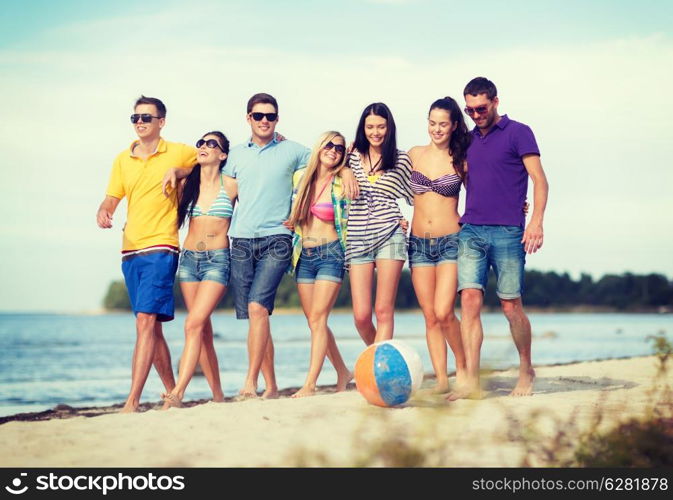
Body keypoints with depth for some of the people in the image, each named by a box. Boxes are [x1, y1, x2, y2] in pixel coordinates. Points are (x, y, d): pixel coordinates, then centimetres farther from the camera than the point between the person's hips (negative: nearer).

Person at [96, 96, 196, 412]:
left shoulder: (178, 154, 2)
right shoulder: (123, 160, 14)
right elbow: (112, 198, 12)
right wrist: (103, 212, -9)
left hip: (161, 248, -6)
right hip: (130, 250, 6)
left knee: (146, 320, -17)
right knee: (151, 326, 10)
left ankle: (132, 401, -21)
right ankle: (172, 394, 21)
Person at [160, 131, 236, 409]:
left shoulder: (231, 186, 0)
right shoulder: (187, 184, 10)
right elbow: (175, 219, 19)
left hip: (218, 260, -4)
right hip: (189, 259, 5)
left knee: (194, 324, -18)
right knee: (204, 330, 5)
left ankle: (177, 394, -24)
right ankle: (217, 395, 12)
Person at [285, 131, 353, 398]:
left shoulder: (341, 185, -4)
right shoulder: (300, 176, 7)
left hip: (330, 254, -5)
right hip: (303, 256, 5)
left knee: (318, 317, -13)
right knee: (313, 321, 7)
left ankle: (310, 383, -17)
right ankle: (343, 372, 24)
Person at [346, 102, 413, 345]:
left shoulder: (401, 160, 7)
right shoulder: (353, 156, 11)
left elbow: (416, 196, 14)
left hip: (390, 236, -2)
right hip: (358, 240, 2)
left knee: (383, 311, -8)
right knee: (361, 315, -4)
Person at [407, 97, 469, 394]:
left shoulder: (461, 161, 1)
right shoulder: (414, 155, 9)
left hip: (450, 242, -3)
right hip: (418, 244, 3)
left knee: (444, 313, -15)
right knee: (430, 317, 3)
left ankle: (462, 367, 6)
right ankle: (441, 379, 7)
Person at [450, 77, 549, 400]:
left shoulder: (518, 133, 2)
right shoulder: (469, 140, 18)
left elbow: (539, 180, -3)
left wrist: (536, 221, -15)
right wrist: (462, 215, 14)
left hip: (507, 232, -4)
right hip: (470, 230, 4)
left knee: (511, 306, 0)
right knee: (470, 301, -8)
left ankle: (526, 370, 22)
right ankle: (471, 382, -10)